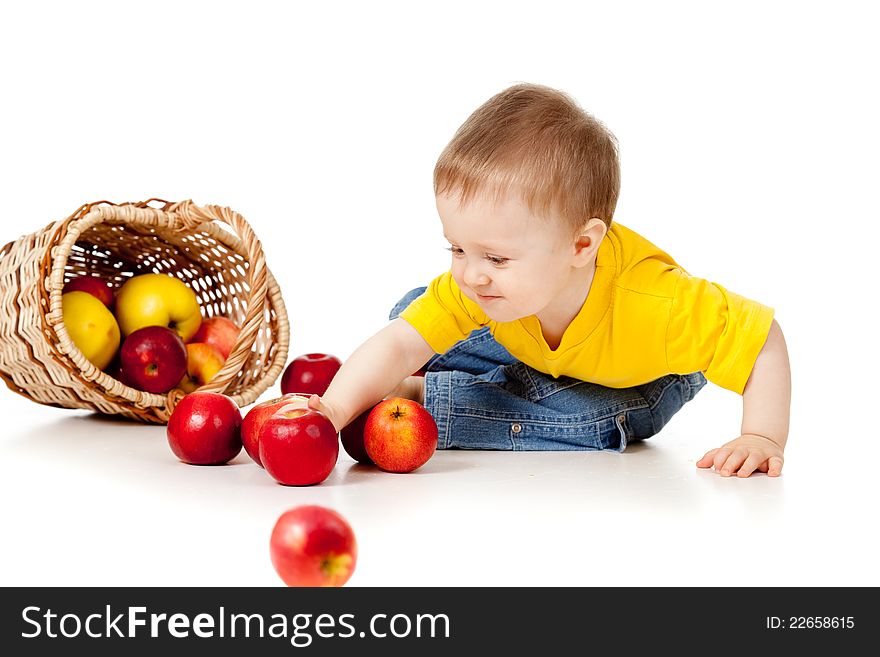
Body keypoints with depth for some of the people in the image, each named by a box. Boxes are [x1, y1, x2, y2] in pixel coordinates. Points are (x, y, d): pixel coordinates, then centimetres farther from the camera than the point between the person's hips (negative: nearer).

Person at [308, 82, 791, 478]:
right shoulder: (474, 287, -35)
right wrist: (335, 409, -58)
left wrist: (762, 438, -42)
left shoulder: (657, 305, -46)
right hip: (529, 355, 3)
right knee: (411, 310, -7)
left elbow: (764, 340, -36)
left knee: (591, 425, -34)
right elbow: (399, 344, -42)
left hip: (635, 379, -2)